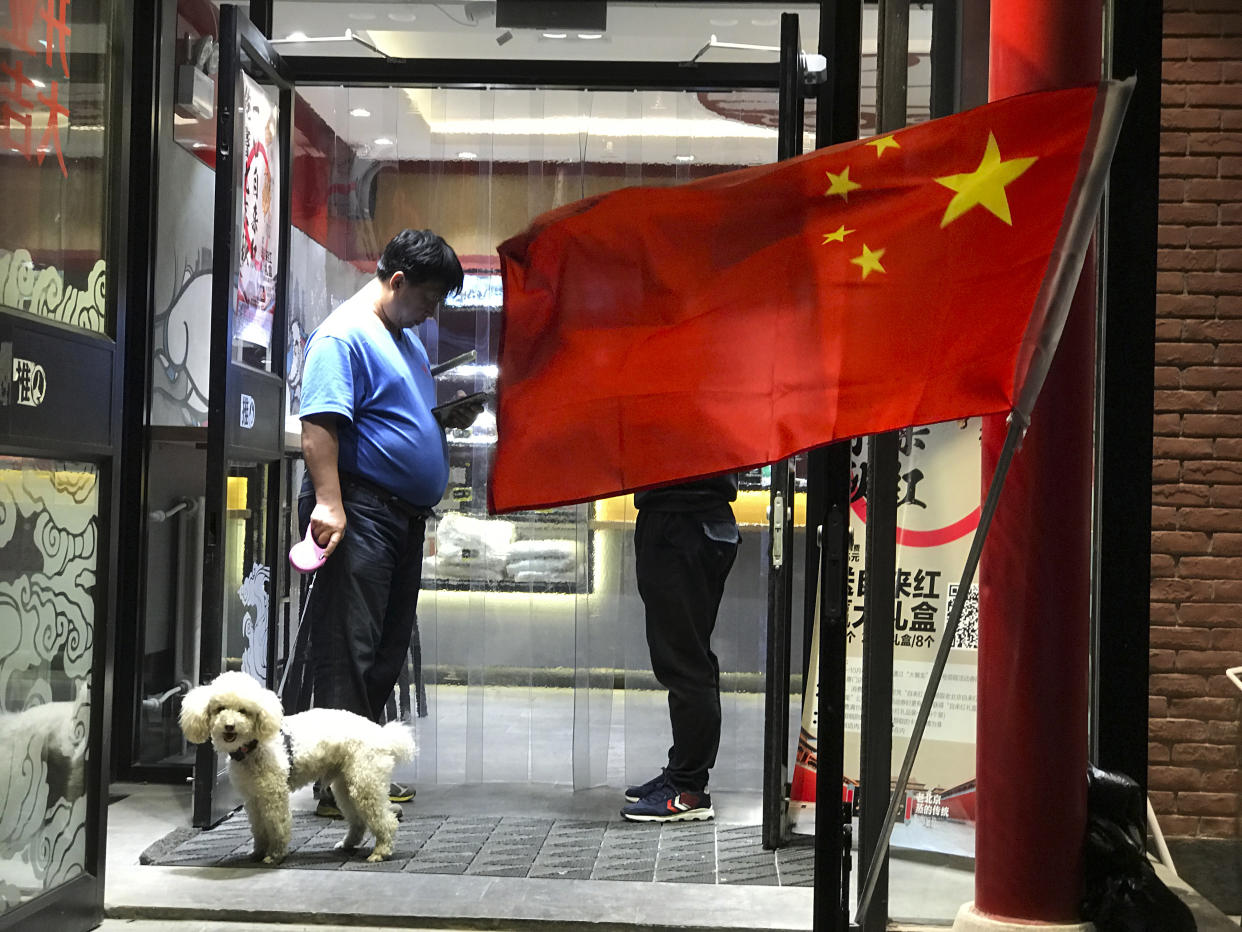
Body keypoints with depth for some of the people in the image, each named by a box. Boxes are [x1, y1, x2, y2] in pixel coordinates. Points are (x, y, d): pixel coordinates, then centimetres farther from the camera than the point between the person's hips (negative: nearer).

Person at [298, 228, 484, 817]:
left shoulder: (407, 340, 22)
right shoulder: (344, 335, -9)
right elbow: (320, 422, -19)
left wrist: (450, 419, 13)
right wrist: (327, 502, -28)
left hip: (404, 514, 10)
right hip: (361, 510, -10)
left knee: (387, 648, 13)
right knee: (349, 648, -8)